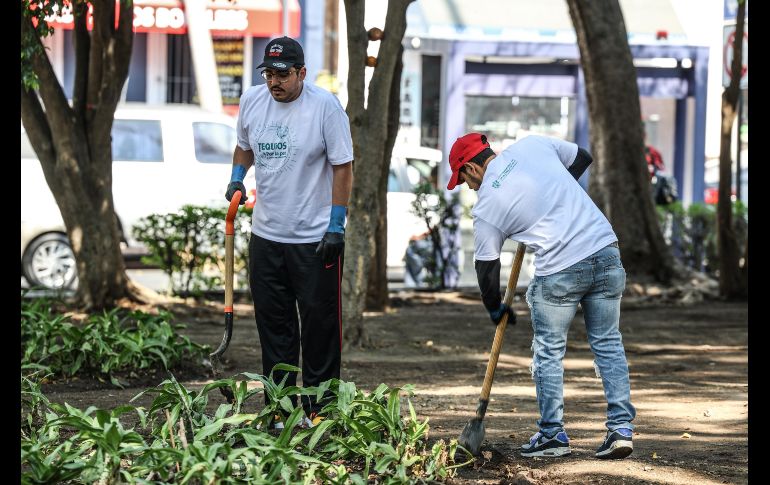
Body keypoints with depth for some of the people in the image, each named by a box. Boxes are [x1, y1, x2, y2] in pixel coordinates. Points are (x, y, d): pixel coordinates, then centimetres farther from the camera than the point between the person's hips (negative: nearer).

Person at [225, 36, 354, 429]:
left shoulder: (325, 106, -10)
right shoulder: (251, 100, 5)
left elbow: (342, 168, -8)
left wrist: (336, 226, -12)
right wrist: (237, 177, 4)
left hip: (315, 238, -5)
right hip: (266, 235, 5)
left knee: (320, 324, -1)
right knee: (273, 325, 7)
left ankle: (319, 407, 7)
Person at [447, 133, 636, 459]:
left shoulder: (486, 205, 1)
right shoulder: (531, 144, 10)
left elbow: (486, 265, 11)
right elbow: (582, 158, 24)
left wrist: (495, 309, 26)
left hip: (560, 269, -5)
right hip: (605, 248, 5)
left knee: (548, 352, 13)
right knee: (608, 344, 13)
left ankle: (552, 434, 17)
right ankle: (621, 428, 9)